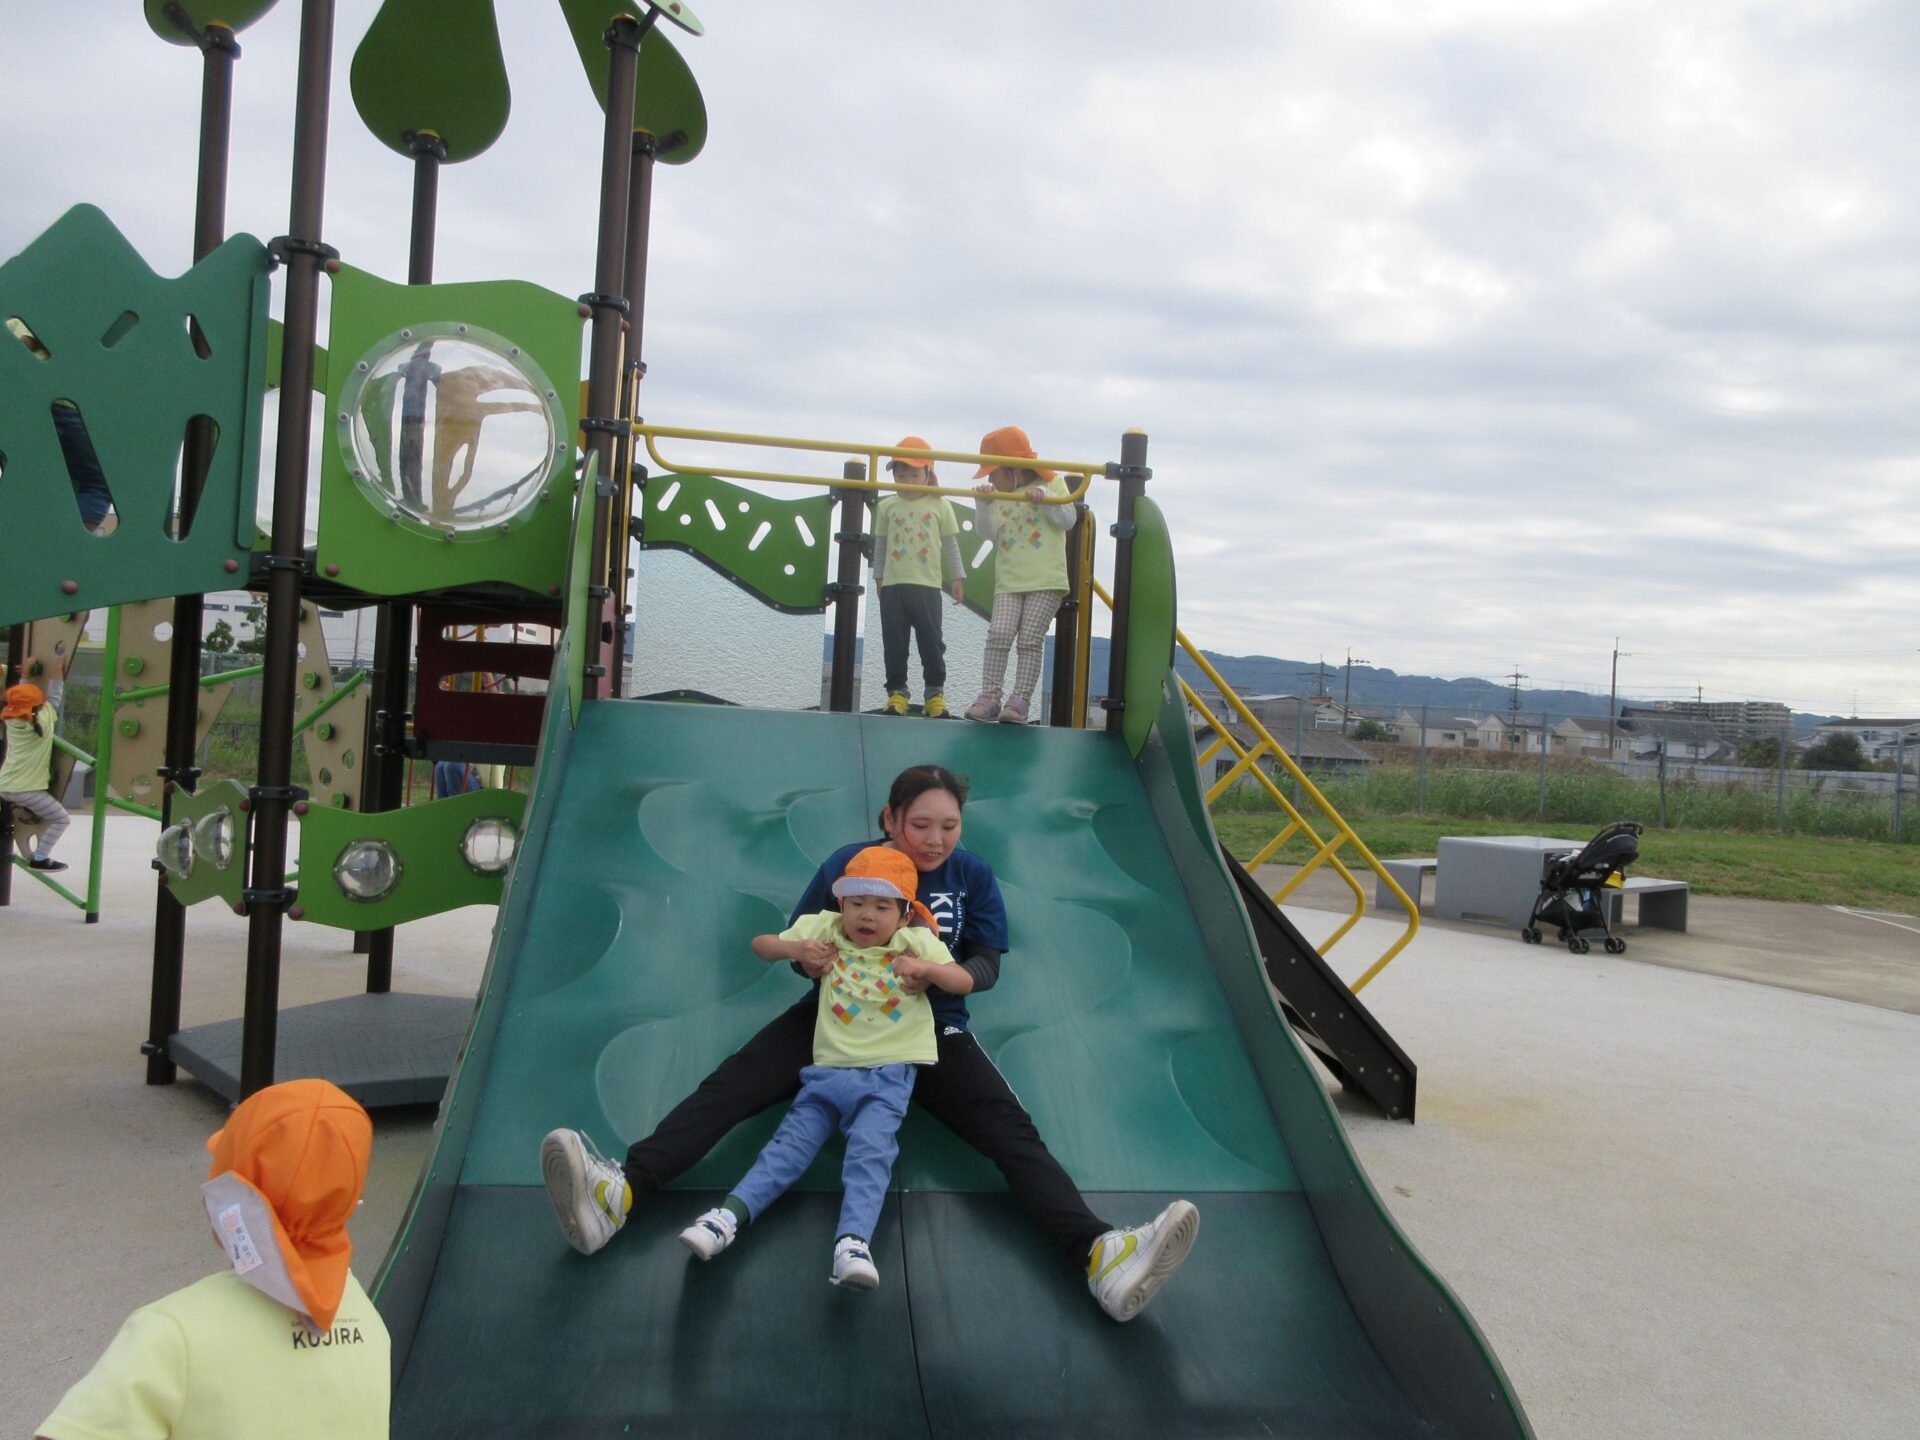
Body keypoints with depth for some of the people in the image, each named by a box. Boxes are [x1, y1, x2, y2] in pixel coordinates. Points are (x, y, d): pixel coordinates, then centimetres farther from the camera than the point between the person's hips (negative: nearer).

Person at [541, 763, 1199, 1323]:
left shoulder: (973, 875, 0)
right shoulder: (847, 864, -2)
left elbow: (987, 964, 0)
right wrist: (808, 960, -21)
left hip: (931, 1027, 0)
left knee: (1010, 1128, -23)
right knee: (734, 1082, -23)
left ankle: (1098, 1255, -40)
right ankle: (621, 1192, -41)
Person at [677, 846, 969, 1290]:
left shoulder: (916, 941, 3)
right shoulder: (825, 929, 8)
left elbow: (965, 982, -3)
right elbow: (760, 944, 11)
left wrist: (924, 967, -22)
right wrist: (796, 948, -11)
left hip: (888, 1075, -3)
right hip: (828, 1069, 3)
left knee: (871, 1150, -22)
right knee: (791, 1143, -7)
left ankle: (854, 1242, -35)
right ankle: (729, 1215, -16)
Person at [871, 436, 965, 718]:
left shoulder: (940, 505, 4)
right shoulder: (887, 506, 7)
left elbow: (950, 544, 8)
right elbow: (880, 544, 13)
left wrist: (957, 577, 7)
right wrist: (878, 576, 12)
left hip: (927, 585, -1)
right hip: (893, 584, 1)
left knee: (931, 641, 1)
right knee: (894, 642, 4)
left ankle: (935, 692, 9)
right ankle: (897, 691, 12)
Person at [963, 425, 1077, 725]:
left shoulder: (1052, 484, 4)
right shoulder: (999, 496, 13)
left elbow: (1067, 521, -5)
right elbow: (986, 533, 4)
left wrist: (1044, 497, -16)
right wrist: (984, 504, -10)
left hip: (1047, 580, -3)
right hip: (1008, 581, 3)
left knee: (1031, 640, -7)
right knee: (999, 633, -12)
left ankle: (1020, 700, -5)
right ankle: (990, 697, -10)